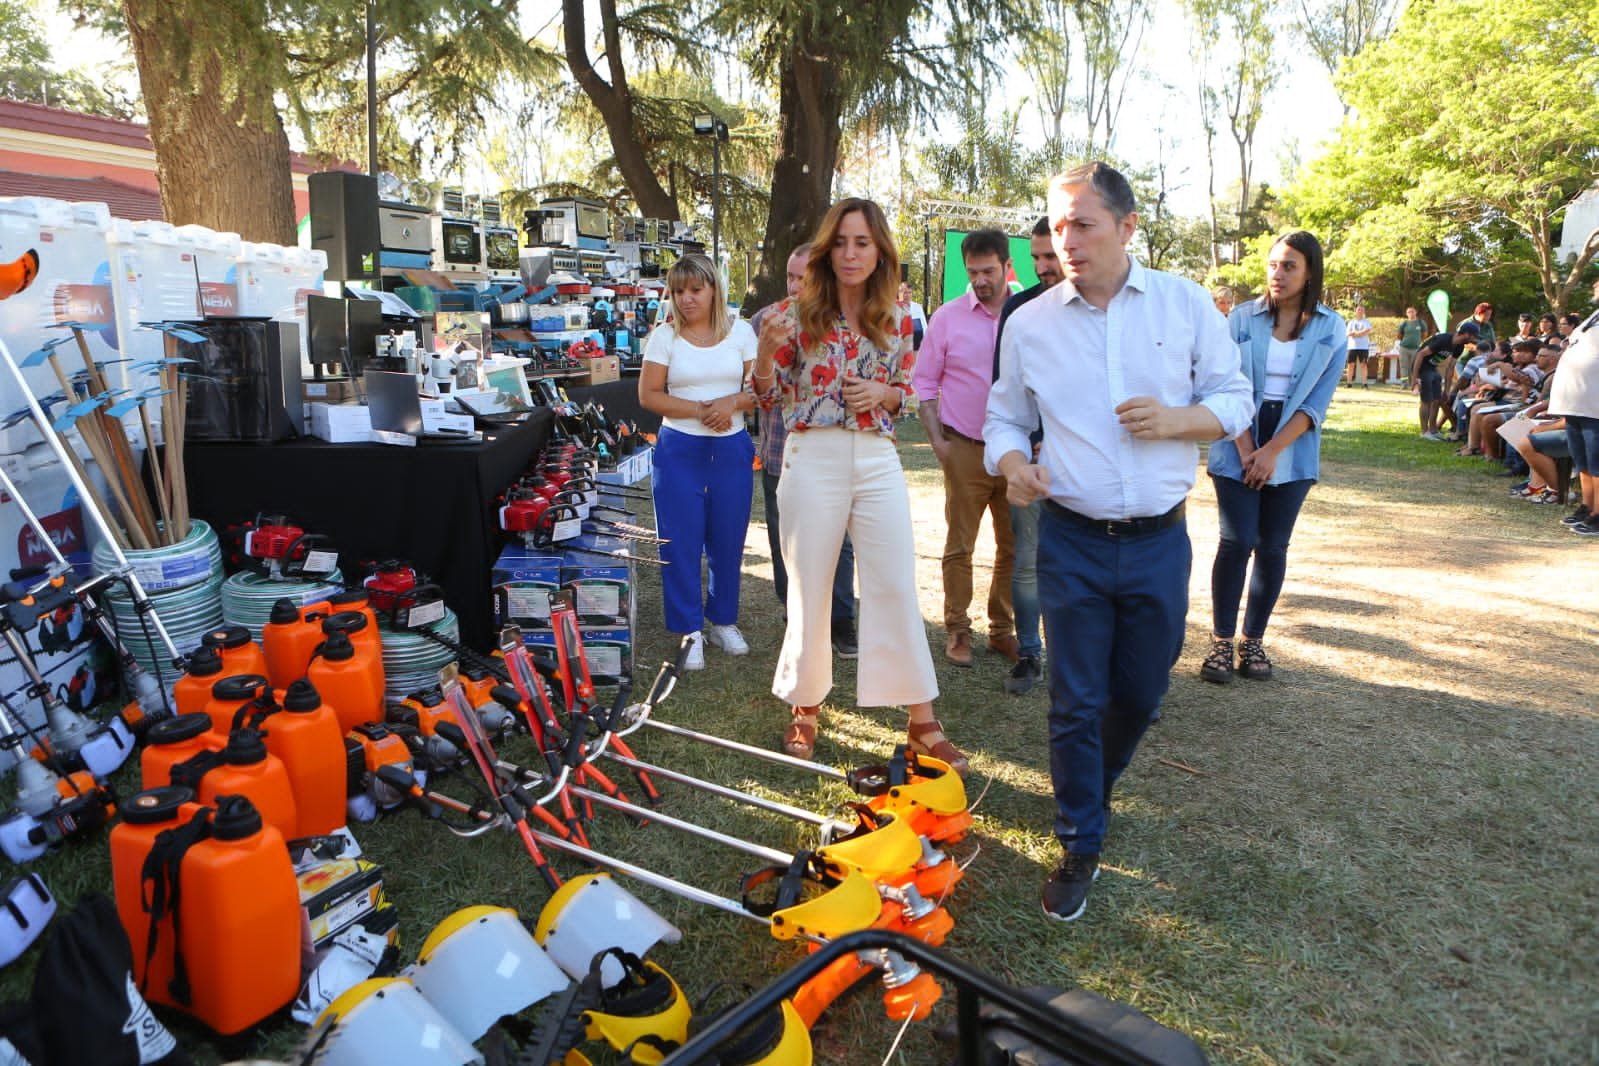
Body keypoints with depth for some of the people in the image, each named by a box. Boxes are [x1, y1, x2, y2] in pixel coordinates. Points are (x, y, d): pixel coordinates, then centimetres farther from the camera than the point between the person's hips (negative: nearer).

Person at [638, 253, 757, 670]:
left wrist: (732, 403, -16)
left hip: (732, 448, 2)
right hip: (680, 450, -1)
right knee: (681, 541, 0)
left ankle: (723, 621, 26)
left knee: (728, 539, 8)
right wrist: (698, 410, -15)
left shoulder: (740, 331, 4)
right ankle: (690, 630, 12)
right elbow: (648, 395, -3)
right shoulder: (664, 335, 1)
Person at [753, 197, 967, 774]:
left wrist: (883, 393, -6)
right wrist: (765, 350, -16)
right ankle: (804, 708, 25)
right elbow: (769, 395, 3)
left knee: (897, 589, 2)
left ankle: (923, 724, 10)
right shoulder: (798, 313, 0)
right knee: (809, 590, 6)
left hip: (878, 461, 2)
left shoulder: (897, 319, 7)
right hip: (813, 459, -2)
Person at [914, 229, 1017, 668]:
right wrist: (936, 439, -4)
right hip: (965, 449, -1)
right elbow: (924, 383, 3)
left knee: (1013, 546, 10)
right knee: (959, 545, 6)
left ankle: (1003, 629, 24)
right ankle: (957, 631, 18)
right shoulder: (947, 317, 0)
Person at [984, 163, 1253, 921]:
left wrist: (1178, 419, -16)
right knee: (1075, 702, 4)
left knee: (1141, 694, 14)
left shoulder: (1186, 304, 0)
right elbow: (1005, 418, 8)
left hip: (1159, 540, 1)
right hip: (1072, 542, -1)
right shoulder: (1029, 324, 1)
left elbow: (1235, 399, 5)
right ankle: (1080, 846, 21)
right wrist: (1014, 463, -15)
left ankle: (1094, 785, 44)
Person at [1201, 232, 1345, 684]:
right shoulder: (1242, 318, 0)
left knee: (1272, 547, 4)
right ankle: (1222, 642, 3)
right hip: (1238, 450, -1)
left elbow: (1317, 402, -4)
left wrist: (1272, 451, -13)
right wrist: (1247, 451, -10)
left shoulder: (1330, 329, 1)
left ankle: (1254, 640, 16)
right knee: (1236, 542, -6)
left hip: (1292, 455, 1)